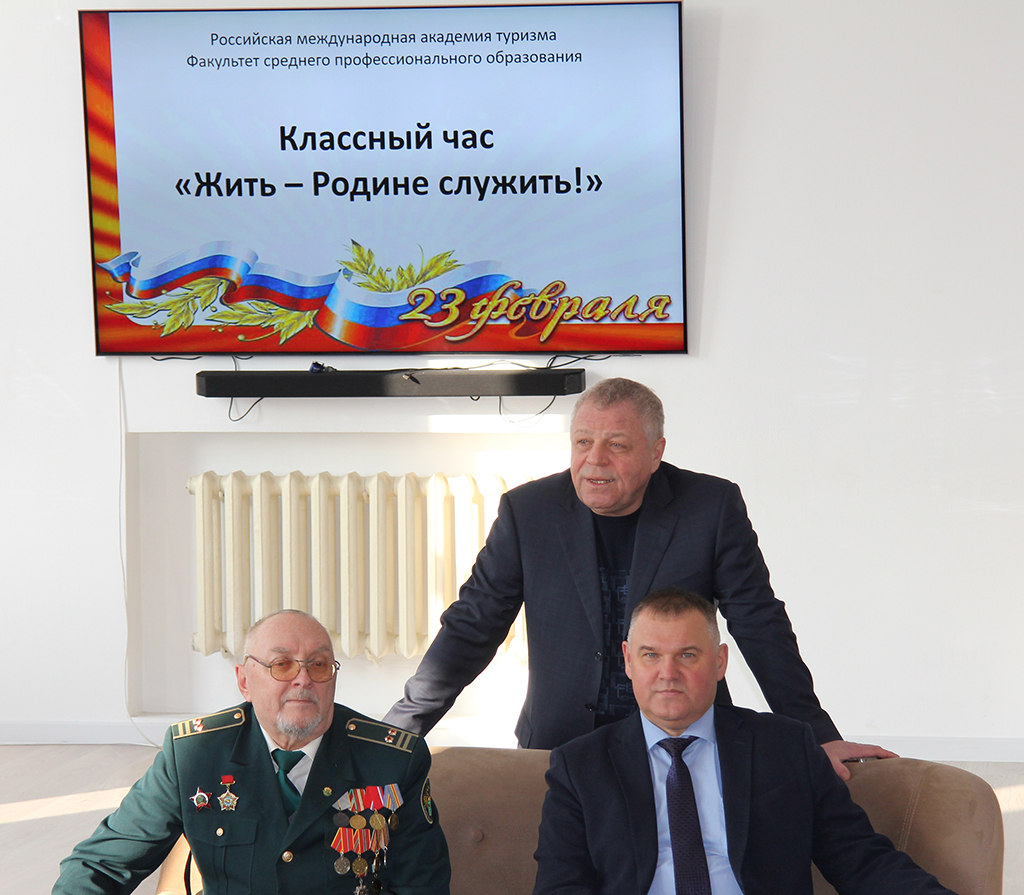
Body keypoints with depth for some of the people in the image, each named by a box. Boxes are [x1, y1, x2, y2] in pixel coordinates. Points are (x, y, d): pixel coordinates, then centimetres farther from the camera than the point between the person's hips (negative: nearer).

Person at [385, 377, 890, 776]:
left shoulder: (713, 507, -2)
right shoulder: (527, 512, 0)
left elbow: (761, 628, 1)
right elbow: (471, 627, 5)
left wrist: (818, 736, -3)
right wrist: (396, 735, 0)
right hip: (560, 746, 1)